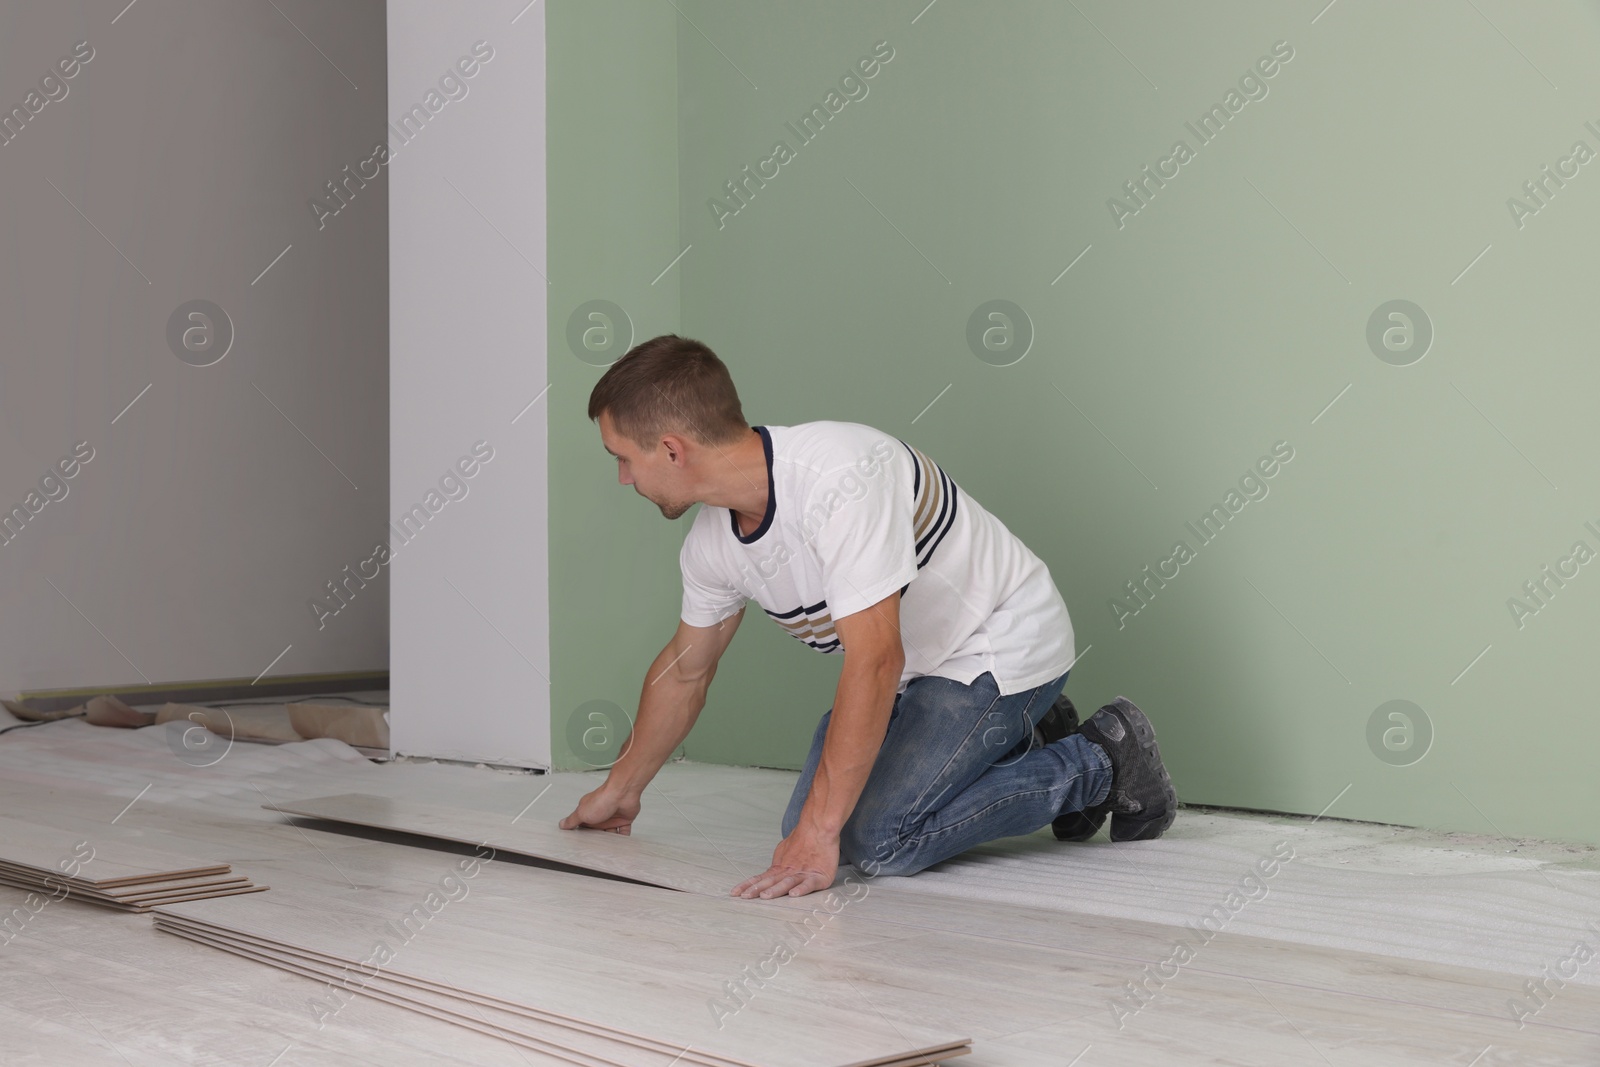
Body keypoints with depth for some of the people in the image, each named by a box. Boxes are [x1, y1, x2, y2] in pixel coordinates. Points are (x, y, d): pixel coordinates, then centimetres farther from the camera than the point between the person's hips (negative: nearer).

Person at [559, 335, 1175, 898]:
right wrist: (620, 791, 23)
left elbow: (875, 660, -36)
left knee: (876, 840, -20)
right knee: (809, 828, 1)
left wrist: (819, 832, -34)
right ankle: (1021, 748, 16)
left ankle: (1100, 763, -2)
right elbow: (683, 671, 13)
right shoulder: (712, 543, -6)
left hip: (1002, 646, -8)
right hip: (915, 667, 9)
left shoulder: (837, 477, -34)